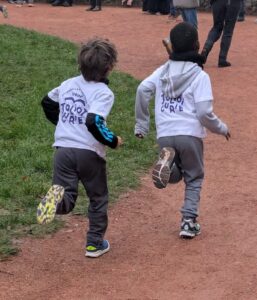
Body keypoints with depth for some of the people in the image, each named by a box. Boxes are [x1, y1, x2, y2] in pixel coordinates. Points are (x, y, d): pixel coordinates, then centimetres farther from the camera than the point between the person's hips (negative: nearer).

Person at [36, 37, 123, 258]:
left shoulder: (69, 84, 9)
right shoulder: (104, 93, -11)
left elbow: (48, 103, 23)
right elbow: (93, 122, -25)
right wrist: (113, 141, -11)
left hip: (63, 148, 4)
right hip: (90, 153, -4)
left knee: (67, 199, 5)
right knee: (98, 198, 17)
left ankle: (57, 200, -31)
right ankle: (95, 243, 21)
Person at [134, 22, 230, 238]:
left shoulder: (162, 71, 8)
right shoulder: (200, 76, -6)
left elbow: (142, 90, -3)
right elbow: (204, 112, -12)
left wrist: (141, 125, 6)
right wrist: (221, 128, 6)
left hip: (164, 135, 3)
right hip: (190, 135, -3)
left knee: (175, 176, 22)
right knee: (194, 178, 16)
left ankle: (167, 161, -11)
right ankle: (189, 221, 8)